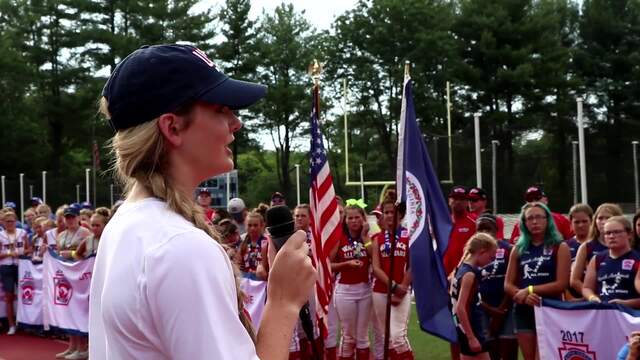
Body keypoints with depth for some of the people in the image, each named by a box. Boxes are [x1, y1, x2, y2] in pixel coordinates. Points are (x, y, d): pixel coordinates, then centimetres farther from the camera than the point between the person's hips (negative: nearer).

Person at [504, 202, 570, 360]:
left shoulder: (560, 247, 0)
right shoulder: (519, 249, 10)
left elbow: (562, 283, -9)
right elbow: (508, 285, 7)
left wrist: (530, 290, -12)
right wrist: (523, 295, -13)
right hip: (523, 311, 4)